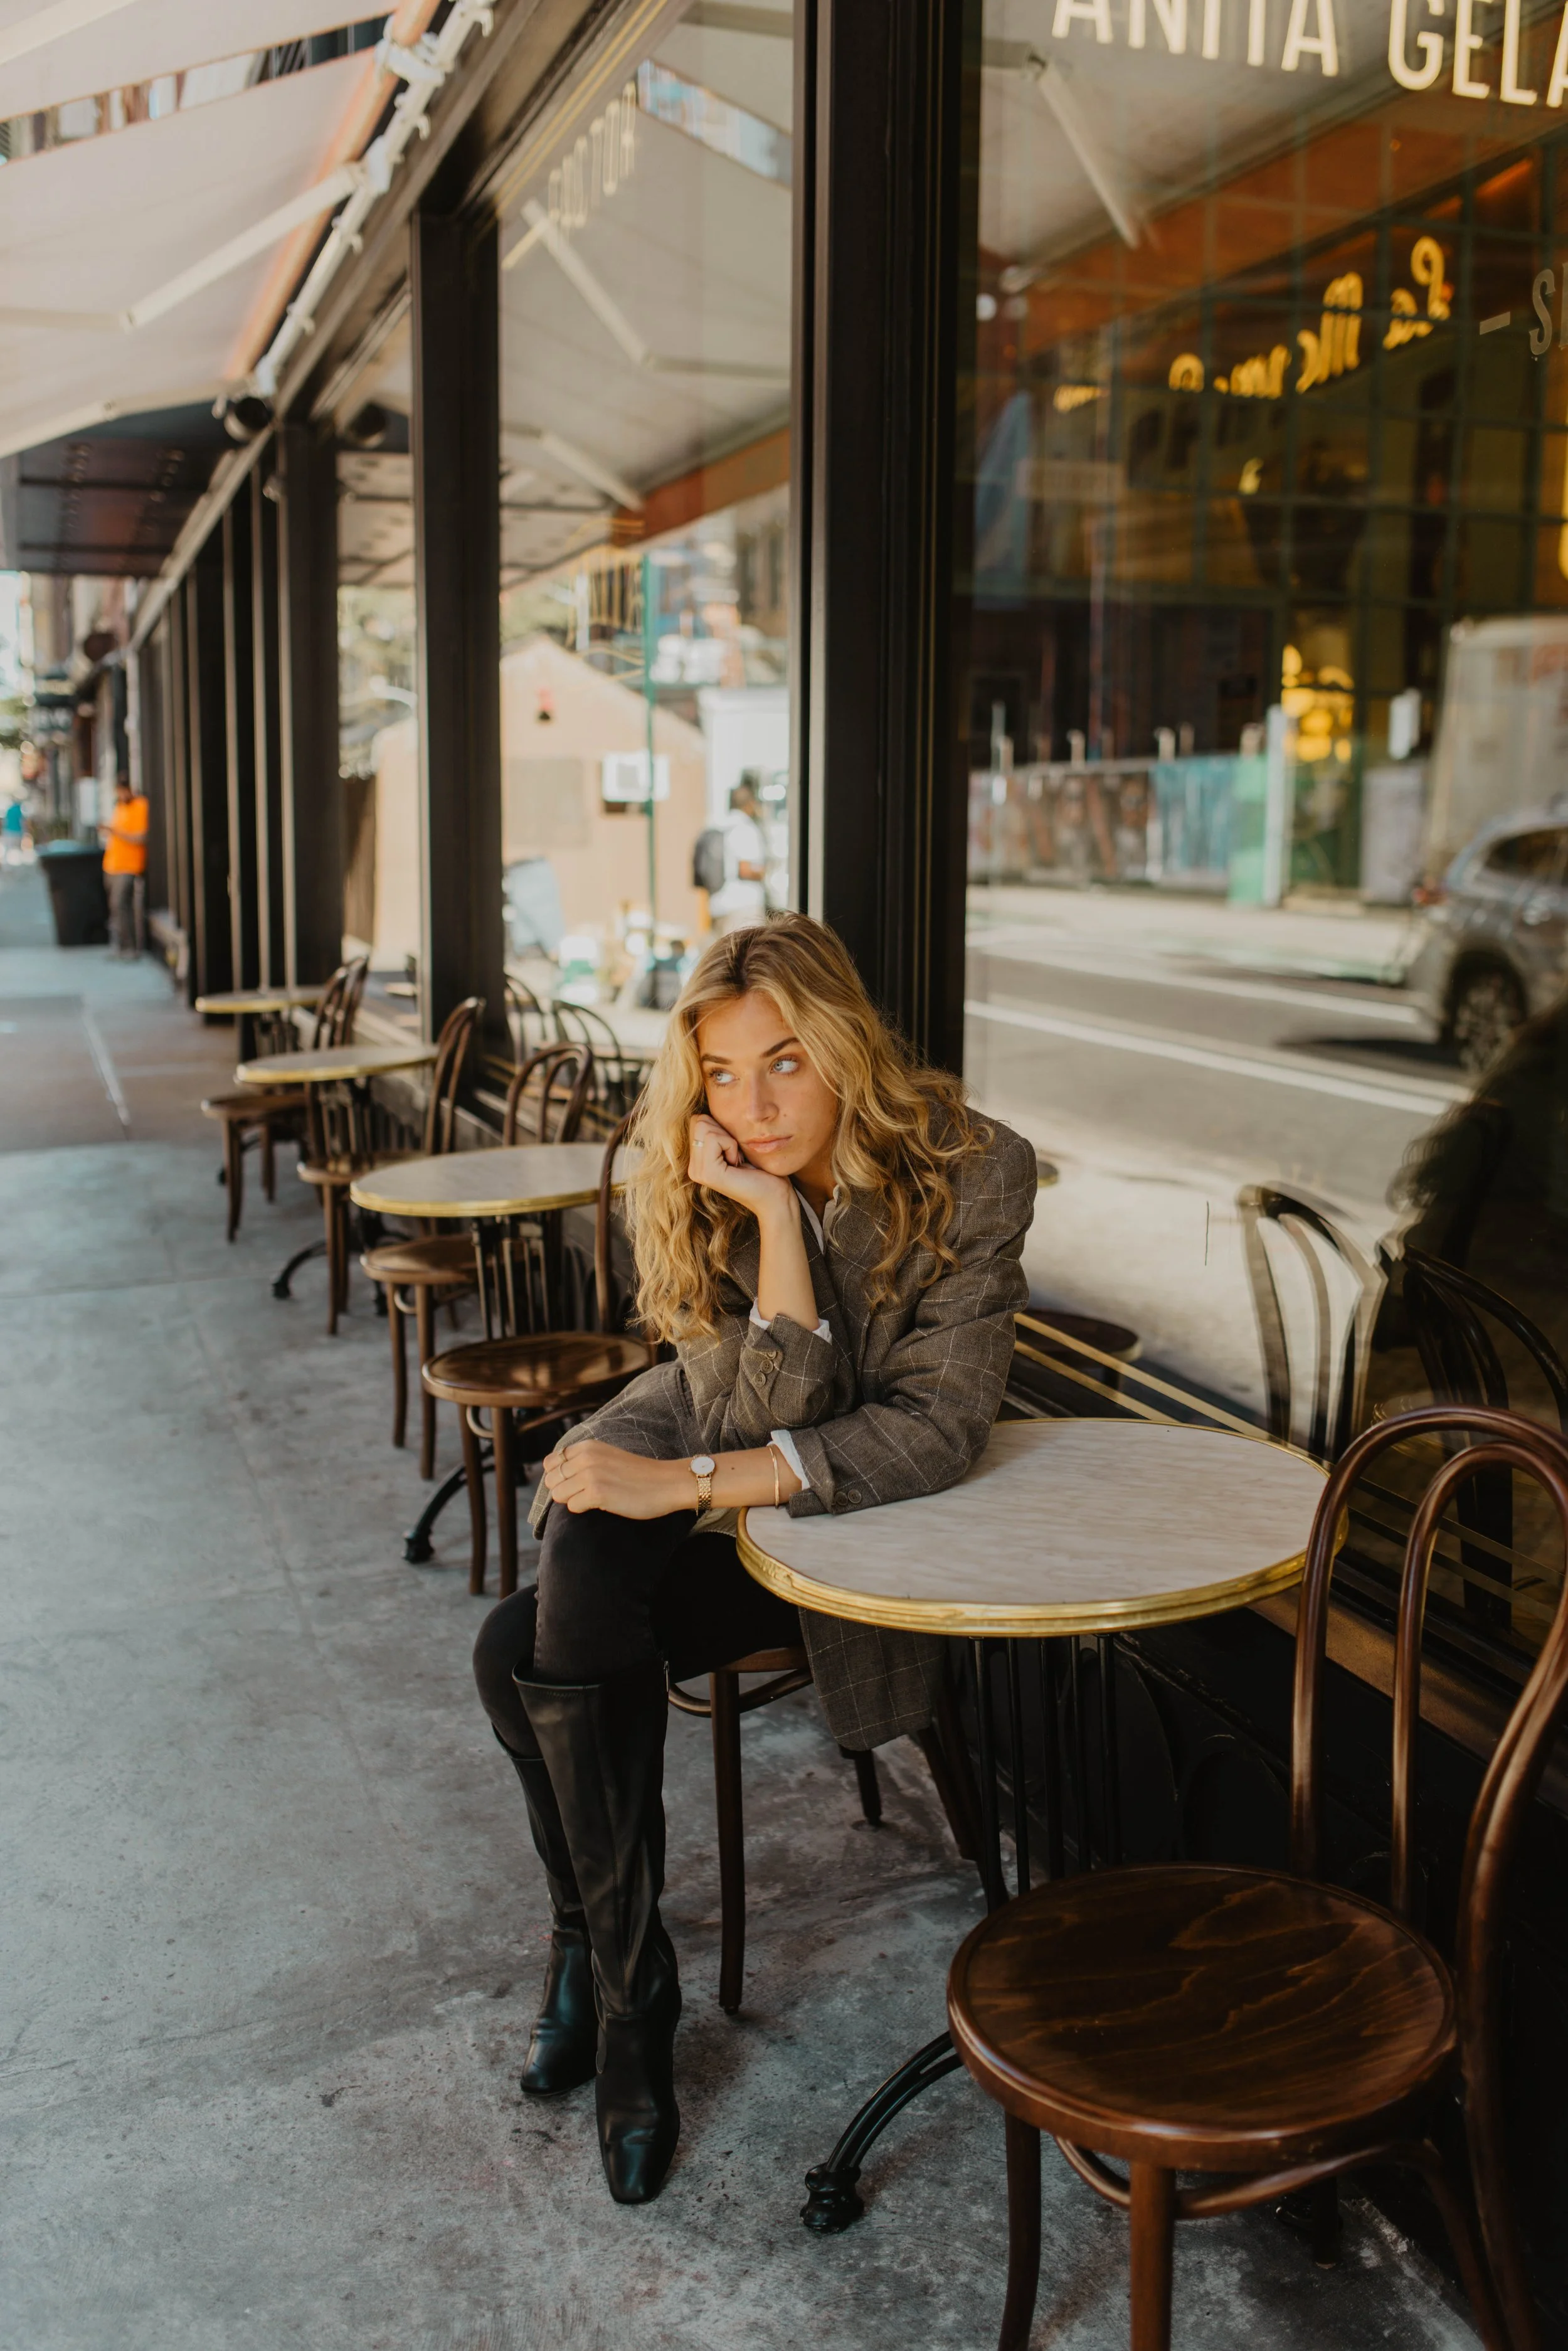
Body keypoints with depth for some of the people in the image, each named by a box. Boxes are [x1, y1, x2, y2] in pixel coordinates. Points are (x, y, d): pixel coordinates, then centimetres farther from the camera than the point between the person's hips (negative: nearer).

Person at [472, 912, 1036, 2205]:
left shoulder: (973, 1174, -19)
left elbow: (937, 1428, -23)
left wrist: (689, 1483, -28)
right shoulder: (705, 1188, -10)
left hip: (862, 1520, -4)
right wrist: (776, 1223, -30)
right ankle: (627, 1988, -3)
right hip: (709, 1489, 4)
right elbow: (765, 1418, -18)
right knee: (522, 1647, -24)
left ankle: (592, 1947, 0)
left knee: (538, 1655, -24)